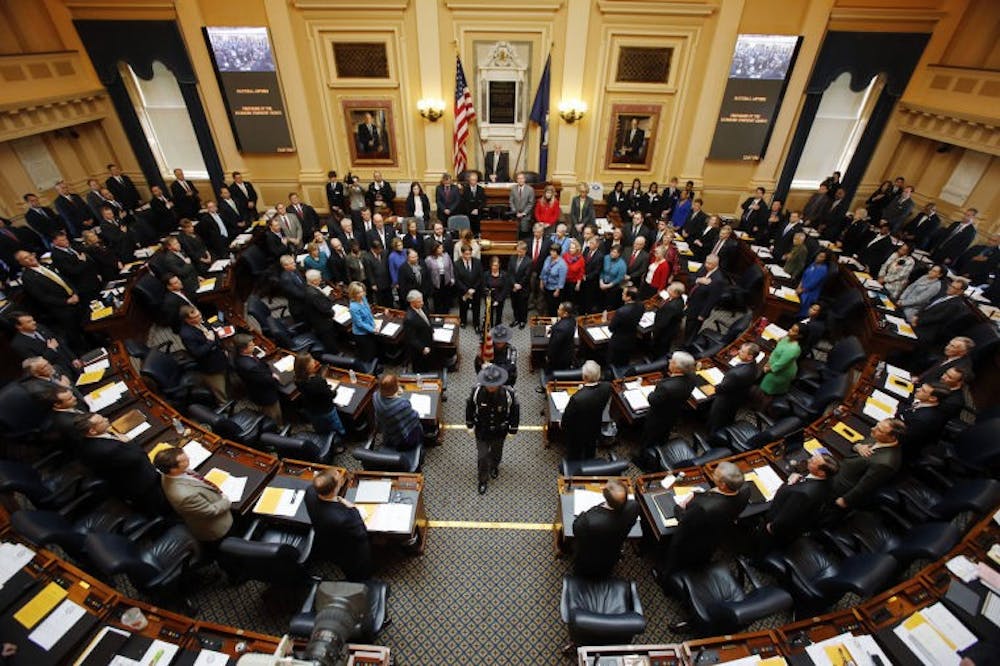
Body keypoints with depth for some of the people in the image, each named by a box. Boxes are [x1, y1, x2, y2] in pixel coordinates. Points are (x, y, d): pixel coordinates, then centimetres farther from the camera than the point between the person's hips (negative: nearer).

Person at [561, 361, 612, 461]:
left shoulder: (577, 398, -43)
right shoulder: (607, 387, -27)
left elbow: (567, 418, -24)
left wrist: (562, 424, -2)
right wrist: (585, 388, -1)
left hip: (576, 434, -5)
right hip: (595, 429, 5)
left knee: (574, 457, 26)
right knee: (590, 454, 34)